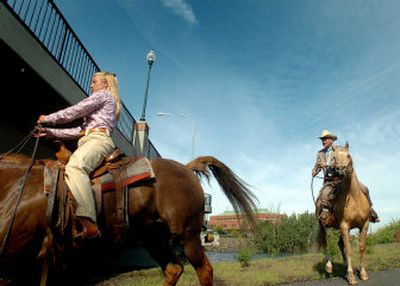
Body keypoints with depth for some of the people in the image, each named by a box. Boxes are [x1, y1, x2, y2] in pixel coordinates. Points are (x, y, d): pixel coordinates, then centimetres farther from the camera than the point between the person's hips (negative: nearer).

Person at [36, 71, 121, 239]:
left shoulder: (104, 95, 11)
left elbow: (75, 111, 0)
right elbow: (80, 130, 30)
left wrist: (48, 118, 11)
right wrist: (50, 132, 26)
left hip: (98, 139, -11)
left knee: (75, 166, -36)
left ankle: (89, 224, -50)